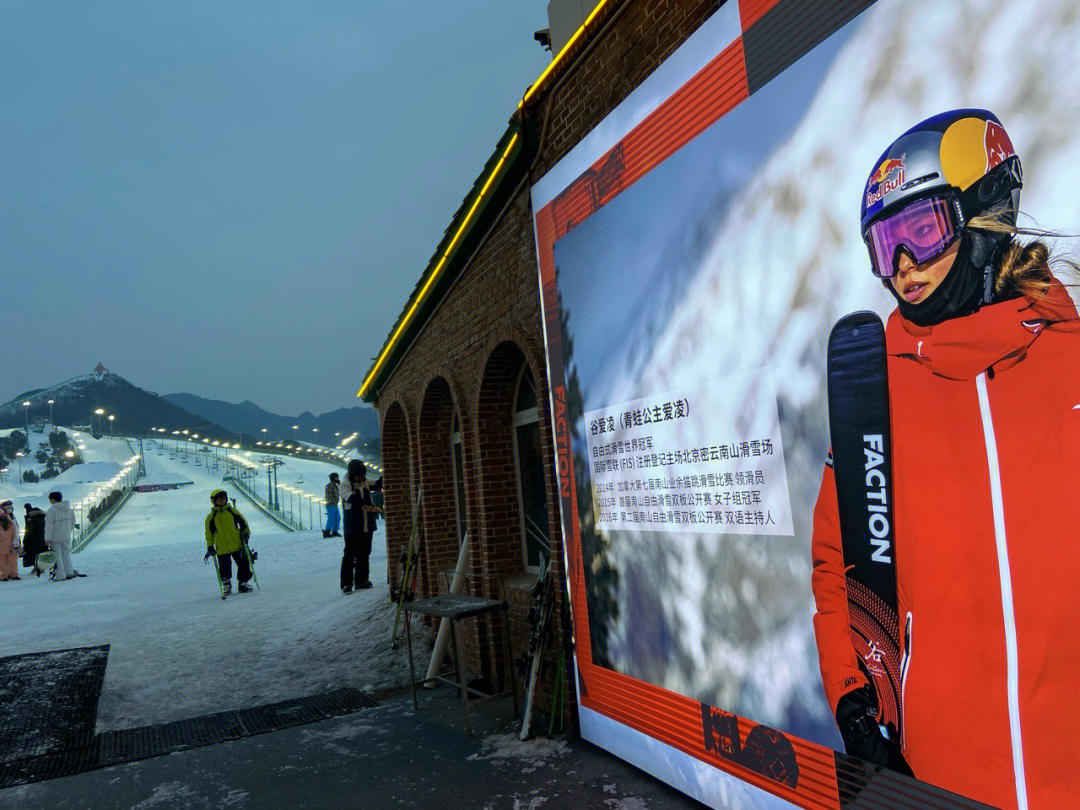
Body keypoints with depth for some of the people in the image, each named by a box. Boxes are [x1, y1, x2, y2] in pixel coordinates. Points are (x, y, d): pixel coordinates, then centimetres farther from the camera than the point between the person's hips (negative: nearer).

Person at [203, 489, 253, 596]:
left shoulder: (231, 510, 5)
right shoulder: (211, 516, 1)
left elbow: (242, 521, 13)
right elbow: (209, 533, 4)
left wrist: (246, 532, 4)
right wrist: (210, 547, 3)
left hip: (237, 545, 2)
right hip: (222, 548, -1)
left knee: (243, 563, 2)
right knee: (225, 568, 3)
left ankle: (243, 583, 17)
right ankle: (226, 585, 24)